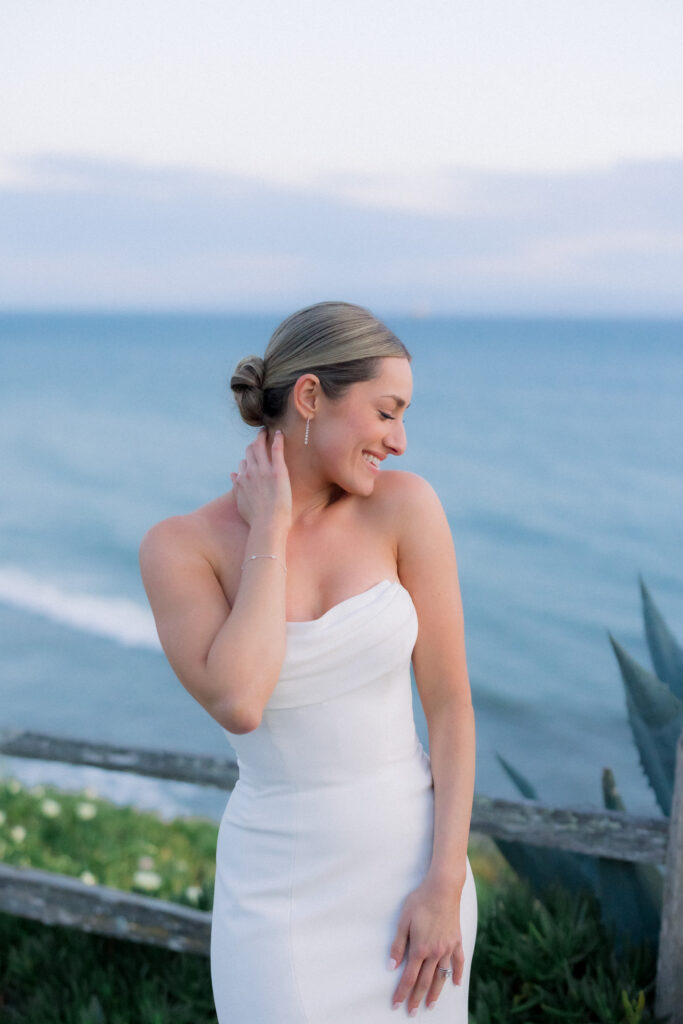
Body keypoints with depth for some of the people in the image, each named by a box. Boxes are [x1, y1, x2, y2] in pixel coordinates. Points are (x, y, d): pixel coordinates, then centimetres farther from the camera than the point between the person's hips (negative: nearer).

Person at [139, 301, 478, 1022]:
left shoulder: (405, 505, -8)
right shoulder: (178, 548, -10)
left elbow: (450, 702, -6)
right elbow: (237, 705, -25)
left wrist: (446, 885, -10)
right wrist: (270, 534, -18)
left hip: (411, 862, 2)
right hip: (279, 888, -1)